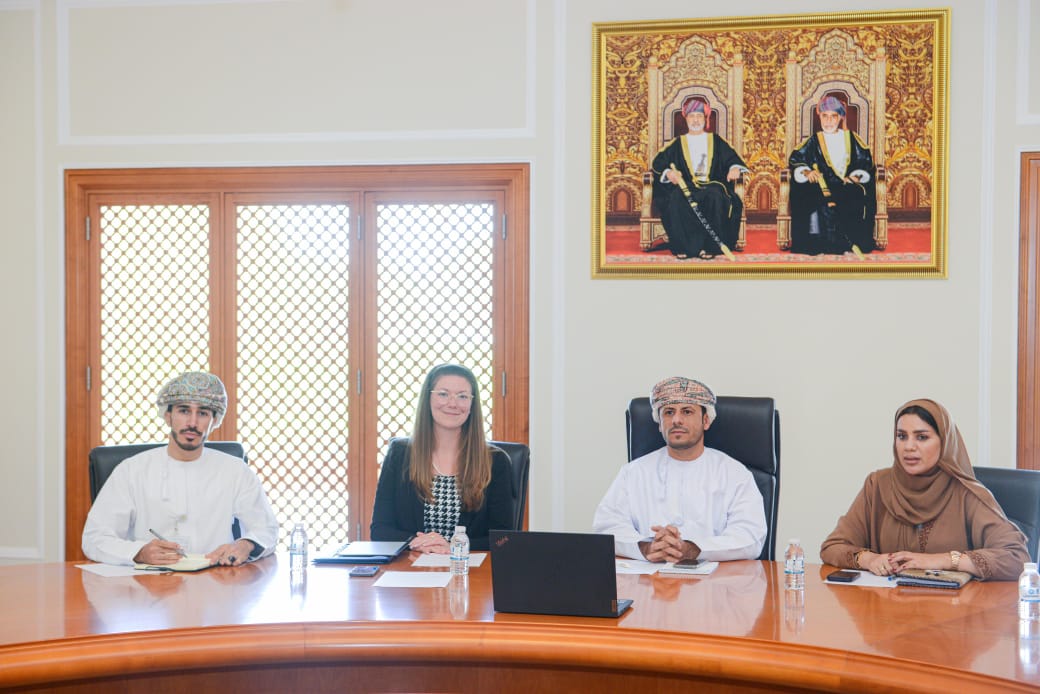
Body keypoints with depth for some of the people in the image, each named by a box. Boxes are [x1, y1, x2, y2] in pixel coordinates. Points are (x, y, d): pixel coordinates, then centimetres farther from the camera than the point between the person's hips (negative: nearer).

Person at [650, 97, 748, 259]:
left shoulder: (715, 141, 19)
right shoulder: (678, 143, 18)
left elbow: (732, 157, 9)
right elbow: (658, 162, 9)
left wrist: (735, 167, -15)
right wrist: (668, 172, -14)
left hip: (711, 185, 0)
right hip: (686, 186, 0)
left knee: (715, 196, -37)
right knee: (676, 197, -36)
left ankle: (710, 246, -34)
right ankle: (683, 246, -34)